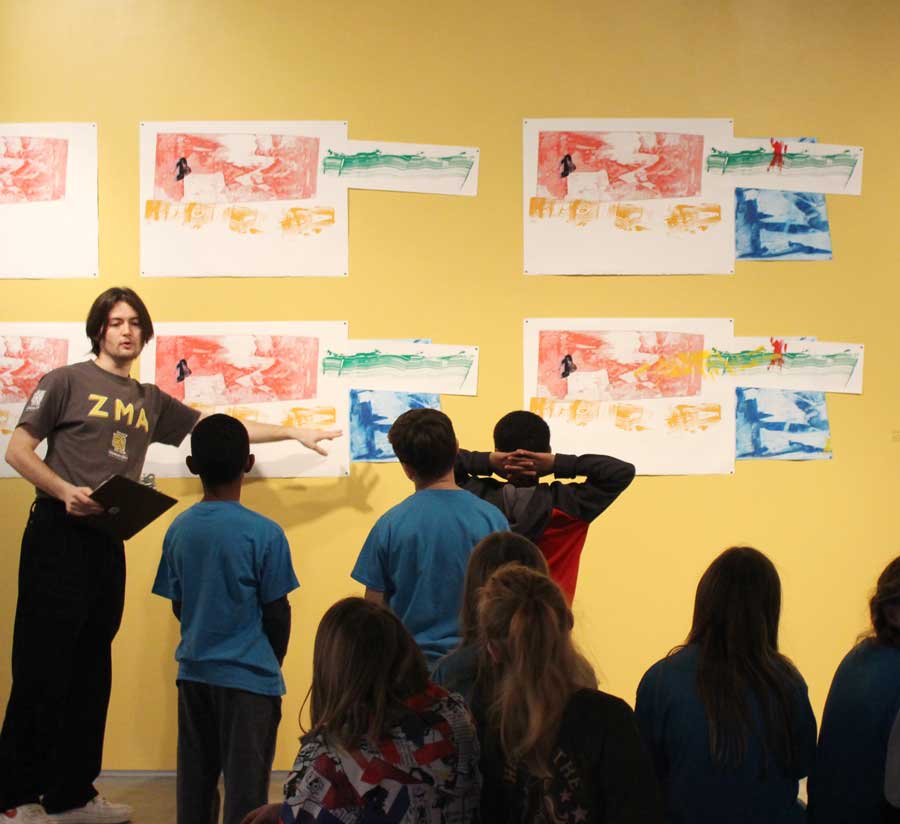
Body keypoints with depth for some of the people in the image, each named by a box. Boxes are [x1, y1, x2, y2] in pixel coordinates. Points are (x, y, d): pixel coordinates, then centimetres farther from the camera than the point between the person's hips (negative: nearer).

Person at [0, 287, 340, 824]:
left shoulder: (151, 401, 17)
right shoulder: (67, 382, 0)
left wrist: (293, 433, 19)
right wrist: (66, 490, -18)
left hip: (109, 543, 6)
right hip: (59, 536, -6)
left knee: (91, 672, 8)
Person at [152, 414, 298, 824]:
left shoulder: (178, 529, 0)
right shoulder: (263, 533, -14)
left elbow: (178, 606, 8)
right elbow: (277, 613, -7)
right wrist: (273, 661, 10)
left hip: (194, 671, 5)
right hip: (249, 675, -5)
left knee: (195, 781, 13)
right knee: (245, 785, 2)